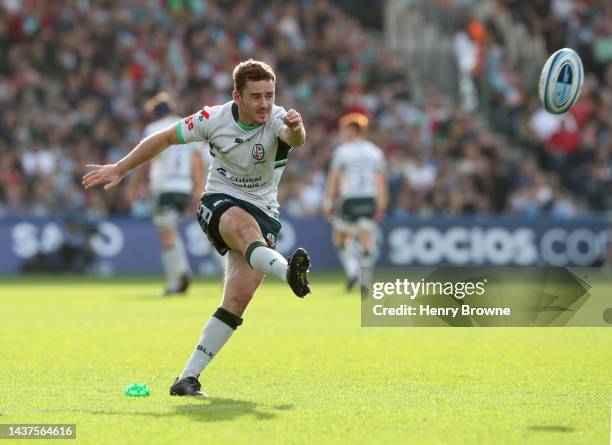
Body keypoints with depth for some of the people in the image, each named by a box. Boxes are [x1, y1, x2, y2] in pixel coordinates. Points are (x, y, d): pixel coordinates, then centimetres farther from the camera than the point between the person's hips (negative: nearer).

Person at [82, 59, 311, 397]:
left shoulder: (277, 121, -14)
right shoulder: (214, 119, -9)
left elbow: (295, 139, -39)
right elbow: (164, 138, 6)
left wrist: (295, 130, -64)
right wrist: (119, 169, 9)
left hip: (263, 210, 1)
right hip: (218, 203, -1)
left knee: (239, 297, -14)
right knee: (244, 225, -38)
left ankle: (188, 378, -7)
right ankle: (288, 271, -70)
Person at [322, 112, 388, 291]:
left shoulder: (341, 151, -1)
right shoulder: (375, 152, 10)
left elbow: (333, 179, -4)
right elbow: (380, 181, 8)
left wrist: (327, 203, -1)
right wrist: (381, 204, 12)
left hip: (349, 199, -3)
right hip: (369, 200, 3)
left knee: (340, 238, 11)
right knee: (366, 241, 2)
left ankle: (352, 270, -8)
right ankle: (365, 281, -7)